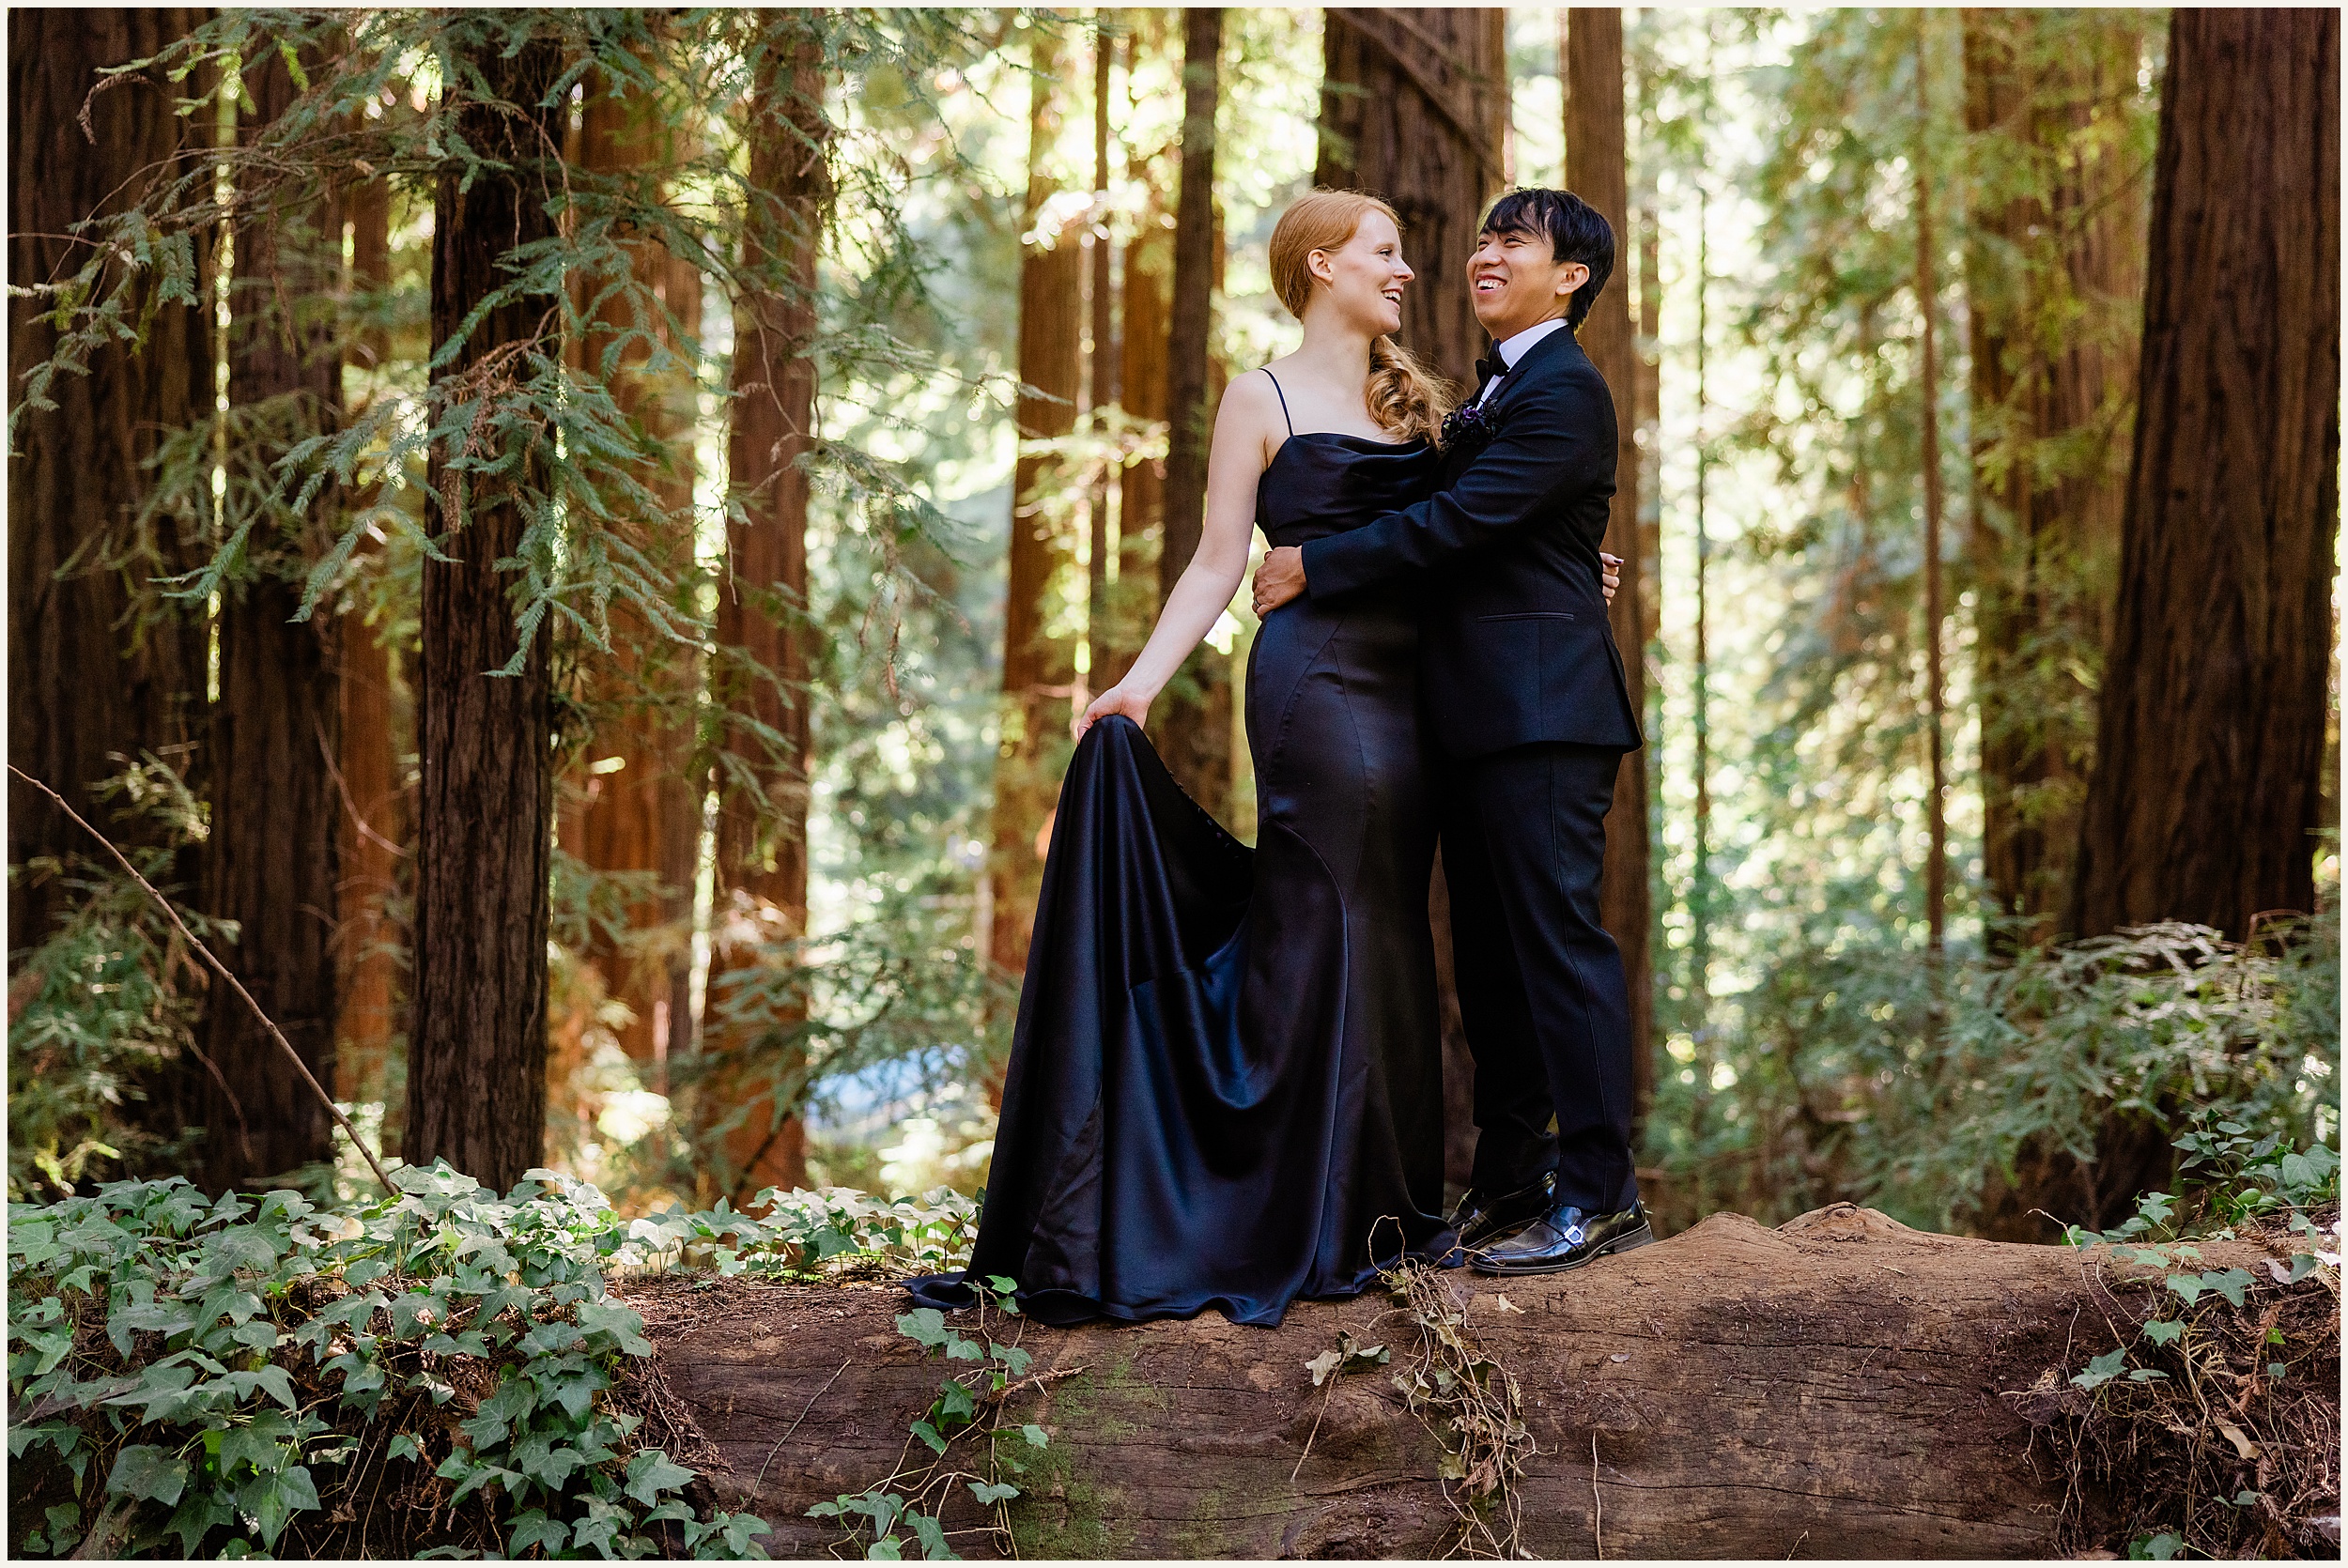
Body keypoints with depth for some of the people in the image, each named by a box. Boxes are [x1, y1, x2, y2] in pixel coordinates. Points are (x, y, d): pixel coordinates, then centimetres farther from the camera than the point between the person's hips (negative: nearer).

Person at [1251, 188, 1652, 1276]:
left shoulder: (1565, 392, -10)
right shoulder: (1498, 390, 22)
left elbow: (1455, 523, -17)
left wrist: (1311, 568, -10)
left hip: (1542, 712, -10)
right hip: (1483, 716, 10)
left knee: (1558, 939, -9)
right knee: (1490, 953, 12)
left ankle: (1599, 1195, -5)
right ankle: (1508, 1185, 19)